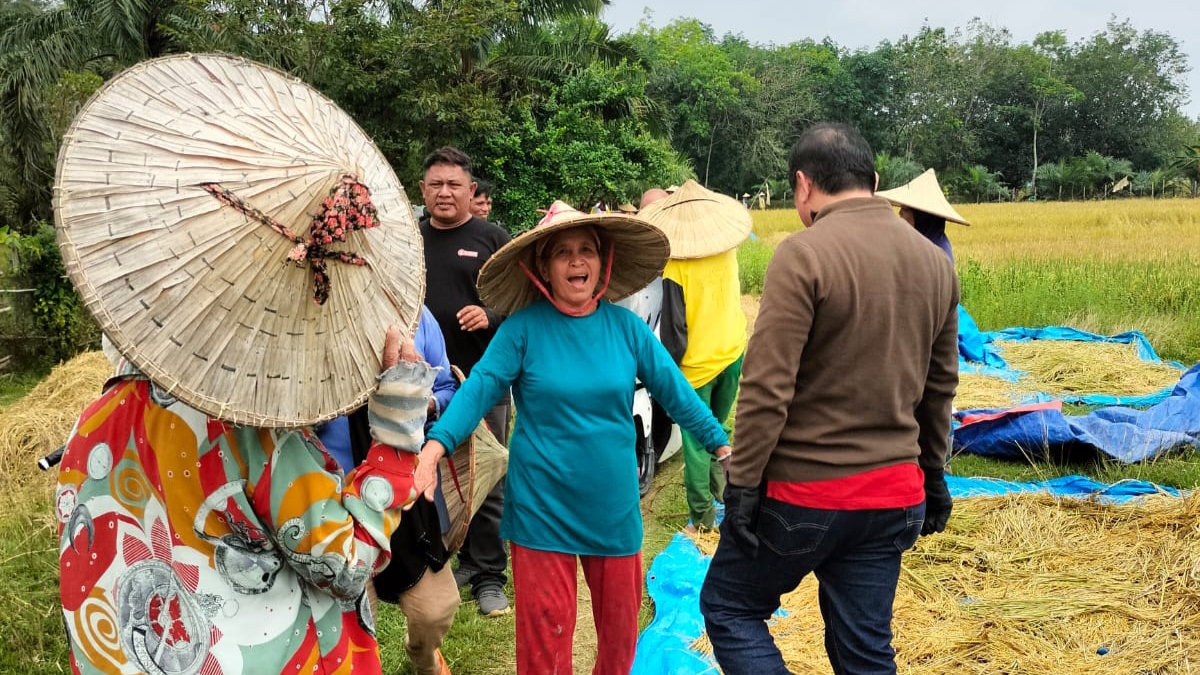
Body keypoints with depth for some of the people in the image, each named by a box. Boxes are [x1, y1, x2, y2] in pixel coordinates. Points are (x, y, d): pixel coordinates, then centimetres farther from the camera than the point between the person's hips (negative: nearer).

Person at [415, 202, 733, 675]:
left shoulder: (625, 326, -2)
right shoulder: (523, 328, -10)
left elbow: (675, 392, 3)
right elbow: (477, 390, -17)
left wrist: (724, 447, 3)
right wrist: (432, 452, -30)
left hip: (613, 504, 3)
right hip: (542, 506, -3)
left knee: (620, 625, 17)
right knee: (545, 632, 7)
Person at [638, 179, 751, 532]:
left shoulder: (676, 270, -19)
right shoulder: (727, 256, -2)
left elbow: (673, 329, -16)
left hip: (696, 365, -5)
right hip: (732, 354, 6)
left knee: (696, 441, 3)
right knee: (719, 427, 23)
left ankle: (702, 515, 4)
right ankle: (721, 493, 29)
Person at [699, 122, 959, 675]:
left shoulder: (804, 253, -15)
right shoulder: (935, 262, 6)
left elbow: (767, 386, -19)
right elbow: (939, 387, 13)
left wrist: (743, 483, -11)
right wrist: (934, 478, 22)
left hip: (805, 492, -6)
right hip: (895, 495, 6)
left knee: (728, 607, 15)